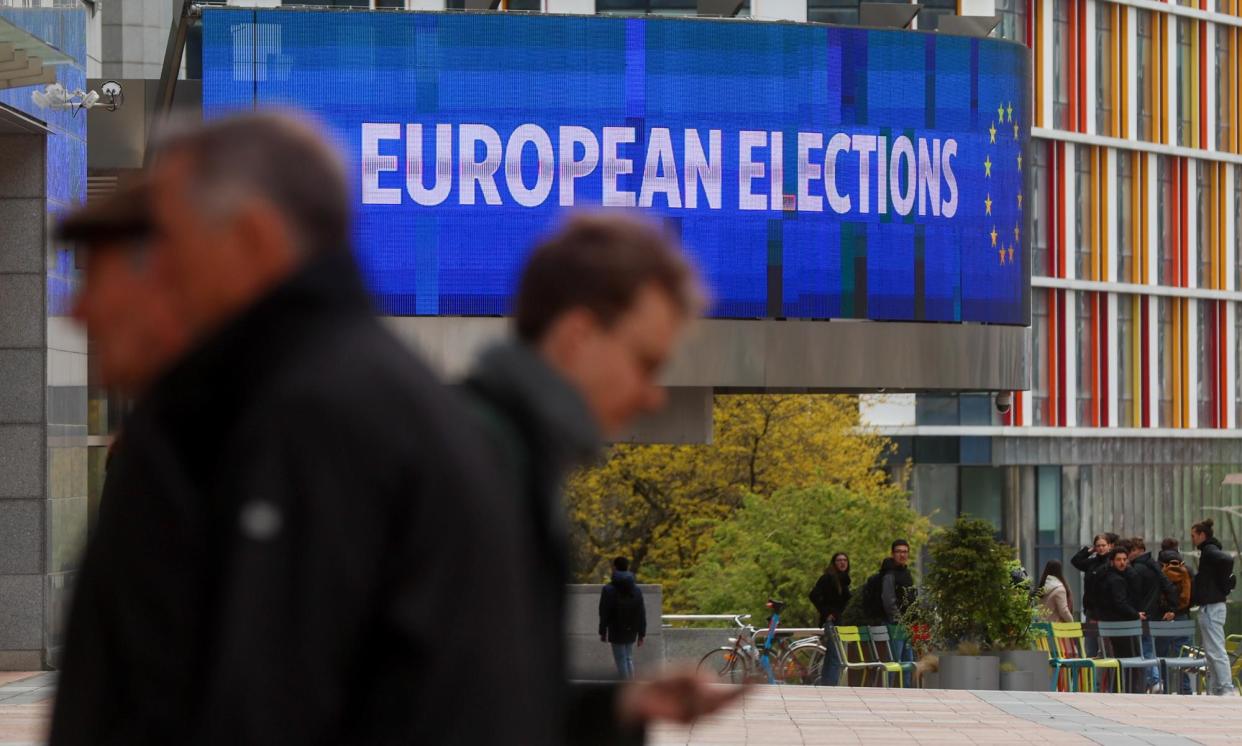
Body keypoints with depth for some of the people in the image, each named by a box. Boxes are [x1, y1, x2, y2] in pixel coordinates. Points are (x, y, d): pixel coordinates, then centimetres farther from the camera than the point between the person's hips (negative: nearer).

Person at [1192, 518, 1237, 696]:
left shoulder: (1210, 551, -12)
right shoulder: (1209, 551, 17)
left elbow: (1227, 560, -28)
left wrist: (1222, 581, -17)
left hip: (1211, 607, -11)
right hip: (1212, 606, 11)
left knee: (1216, 651, -12)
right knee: (1212, 651, 12)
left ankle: (1227, 688, -15)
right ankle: (1214, 689, 14)